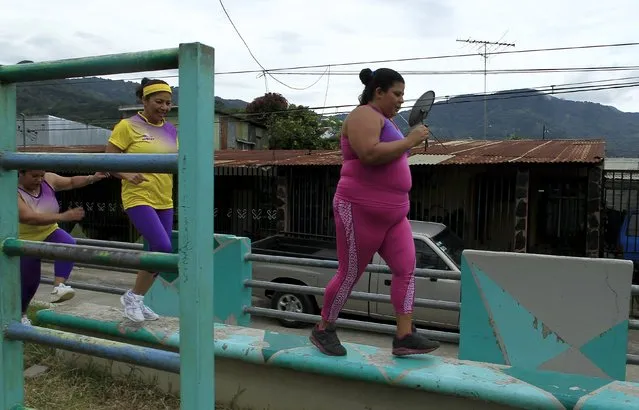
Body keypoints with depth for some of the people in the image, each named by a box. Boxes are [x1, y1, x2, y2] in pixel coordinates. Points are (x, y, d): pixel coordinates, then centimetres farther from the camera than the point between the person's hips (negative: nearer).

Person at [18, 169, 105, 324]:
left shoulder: (48, 180, -11)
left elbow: (71, 182, 4)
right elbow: (30, 218, -39)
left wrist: (92, 178, -12)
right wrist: (63, 216, -46)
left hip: (49, 233, 4)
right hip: (26, 242, -4)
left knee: (69, 244, -31)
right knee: (29, 281, 7)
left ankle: (58, 287, -39)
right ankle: (20, 314, 35)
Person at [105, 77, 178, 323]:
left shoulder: (171, 130, 9)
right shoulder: (127, 127, -7)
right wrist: (126, 175, -25)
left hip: (164, 201, 7)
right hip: (139, 199, -6)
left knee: (158, 254, 11)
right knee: (163, 249, -19)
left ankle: (138, 302, 30)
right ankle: (132, 296, 3)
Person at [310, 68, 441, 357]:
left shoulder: (384, 121, 20)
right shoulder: (365, 115, -10)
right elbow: (369, 154, -28)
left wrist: (410, 141, 15)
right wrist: (409, 141, -19)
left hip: (393, 214, 9)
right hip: (361, 211, -9)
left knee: (406, 269, -3)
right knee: (350, 275, 1)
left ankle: (404, 337, 0)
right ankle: (323, 330, 20)